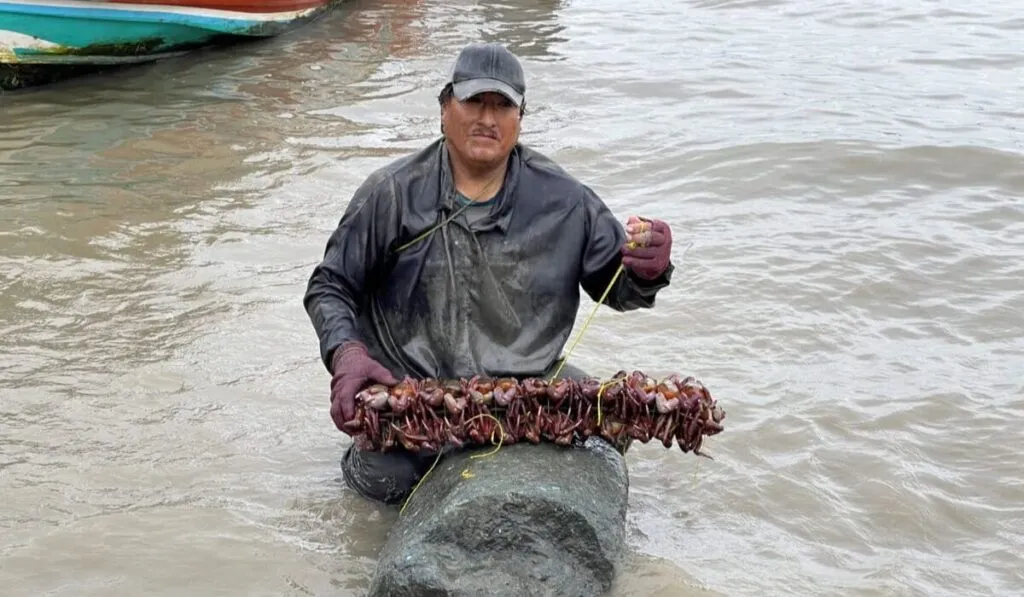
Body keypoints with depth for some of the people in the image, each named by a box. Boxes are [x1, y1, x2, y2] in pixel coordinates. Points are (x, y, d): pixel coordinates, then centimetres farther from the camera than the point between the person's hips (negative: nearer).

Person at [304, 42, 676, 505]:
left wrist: (647, 273, -17)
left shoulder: (562, 199, 1)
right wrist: (346, 353, -17)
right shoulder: (392, 194, -3)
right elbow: (330, 287, 2)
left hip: (527, 381, 3)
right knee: (385, 477, -27)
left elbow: (617, 287, 8)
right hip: (412, 387, -2)